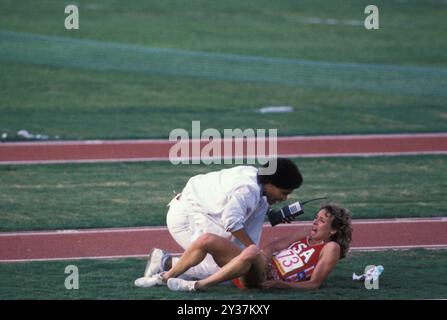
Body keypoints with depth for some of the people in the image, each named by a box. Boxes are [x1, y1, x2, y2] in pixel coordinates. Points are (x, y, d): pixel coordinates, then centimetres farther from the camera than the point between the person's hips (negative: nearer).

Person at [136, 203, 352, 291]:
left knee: (251, 252, -42)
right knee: (207, 240, -6)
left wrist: (281, 284, -17)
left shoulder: (330, 248, 2)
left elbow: (314, 284, -6)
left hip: (268, 278, -8)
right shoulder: (309, 235, 24)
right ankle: (166, 277, 4)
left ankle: (197, 285, -34)